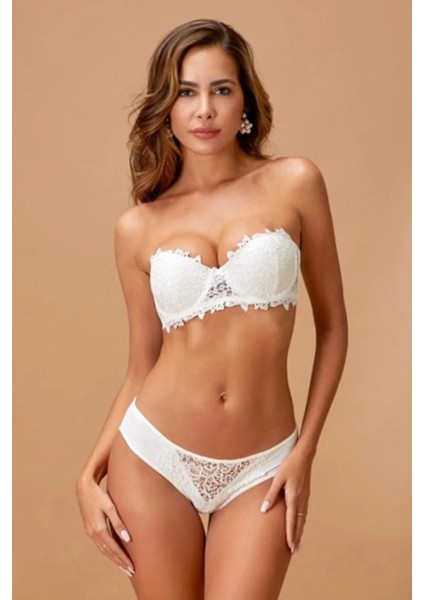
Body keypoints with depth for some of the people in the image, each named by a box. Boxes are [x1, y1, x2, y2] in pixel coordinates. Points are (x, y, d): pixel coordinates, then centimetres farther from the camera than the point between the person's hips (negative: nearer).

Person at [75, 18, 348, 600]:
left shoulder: (294, 182, -2)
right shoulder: (138, 226, 2)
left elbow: (332, 327, 3)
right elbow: (140, 369, 8)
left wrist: (305, 452, -3)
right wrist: (88, 477, 0)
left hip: (260, 472, -1)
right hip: (152, 459, 1)